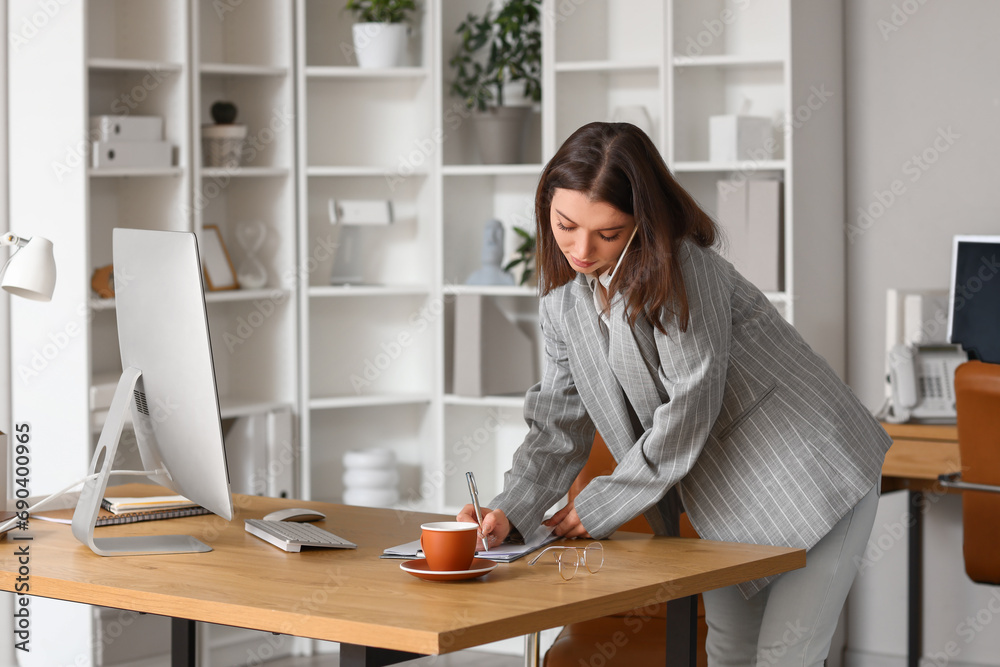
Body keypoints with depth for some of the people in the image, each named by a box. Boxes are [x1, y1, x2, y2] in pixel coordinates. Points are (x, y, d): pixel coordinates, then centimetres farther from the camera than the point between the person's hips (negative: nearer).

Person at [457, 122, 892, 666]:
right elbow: (559, 425, 3)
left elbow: (688, 415, -24)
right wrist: (510, 511, -15)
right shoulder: (561, 298, -1)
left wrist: (596, 509, -17)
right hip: (729, 495, 8)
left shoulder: (681, 267, -24)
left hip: (814, 475, -7)